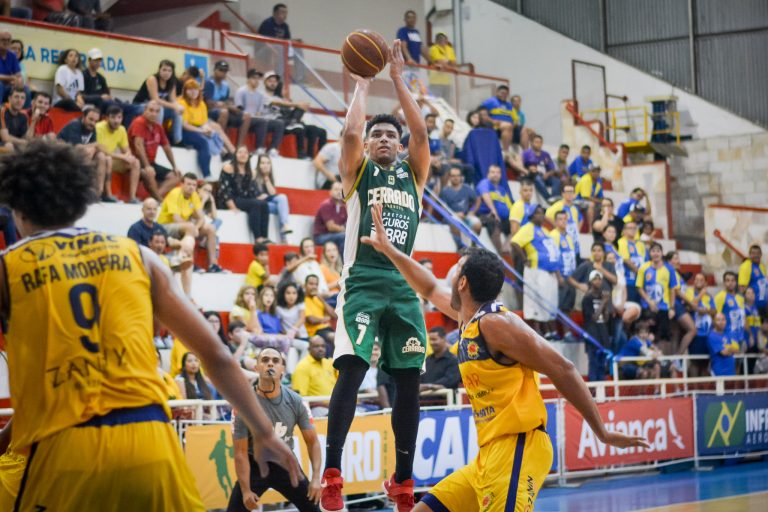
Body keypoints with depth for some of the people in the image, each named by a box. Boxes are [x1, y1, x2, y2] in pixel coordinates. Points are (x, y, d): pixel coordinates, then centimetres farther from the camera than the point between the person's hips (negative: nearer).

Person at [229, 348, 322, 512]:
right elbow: (241, 452, -15)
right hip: (255, 465, -2)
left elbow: (312, 441, -3)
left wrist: (316, 478, -14)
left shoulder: (294, 401, -11)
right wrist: (246, 491, -17)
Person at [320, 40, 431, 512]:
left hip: (404, 284, 4)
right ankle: (332, 474, -21)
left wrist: (398, 79, 4)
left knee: (409, 381, 4)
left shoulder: (413, 174, 17)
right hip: (363, 281, -4)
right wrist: (364, 84, 2)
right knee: (352, 369, -19)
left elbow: (422, 132, 1)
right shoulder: (358, 171, 9)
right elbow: (350, 132, -9)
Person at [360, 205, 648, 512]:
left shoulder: (495, 323, -11)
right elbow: (430, 289, 36)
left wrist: (603, 434, -13)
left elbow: (562, 370, -13)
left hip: (517, 450, -10)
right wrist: (388, 250, 38)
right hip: (489, 455, 10)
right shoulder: (470, 319, 16)